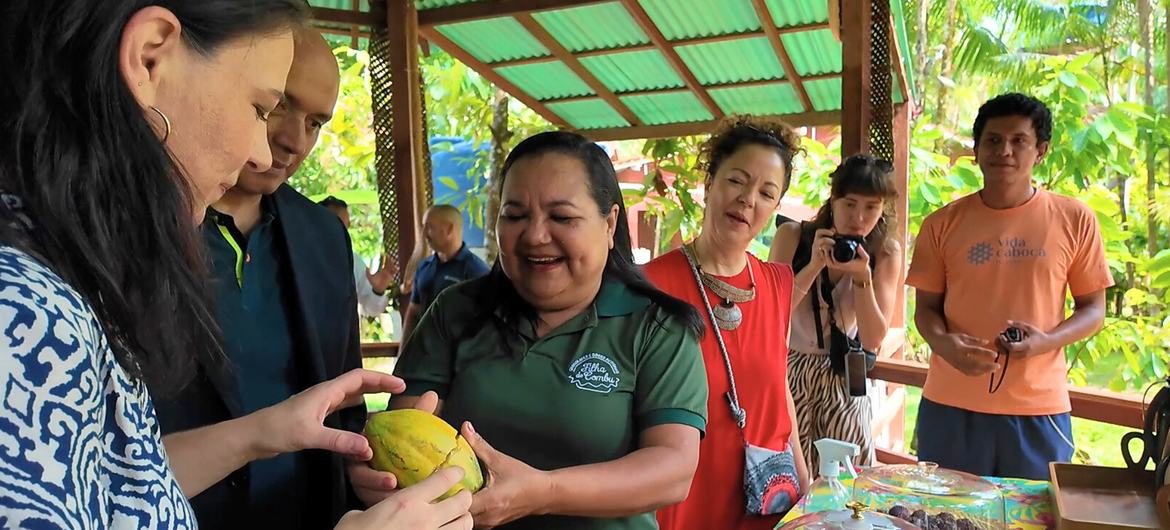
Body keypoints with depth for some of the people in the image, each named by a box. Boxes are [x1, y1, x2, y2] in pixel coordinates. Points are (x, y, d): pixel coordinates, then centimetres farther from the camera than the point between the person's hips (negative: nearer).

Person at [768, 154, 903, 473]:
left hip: (843, 379, 2)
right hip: (789, 374, -1)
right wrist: (814, 265, -22)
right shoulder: (792, 236, -6)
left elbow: (873, 340, -8)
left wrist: (862, 276, -21)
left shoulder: (886, 253, -2)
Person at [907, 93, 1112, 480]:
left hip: (1039, 409, 0)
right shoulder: (943, 224, 1)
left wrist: (1046, 341, -14)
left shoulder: (1074, 219, 1)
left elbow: (1093, 309, 5)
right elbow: (926, 307, 6)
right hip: (951, 408, 1)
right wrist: (943, 342, -15)